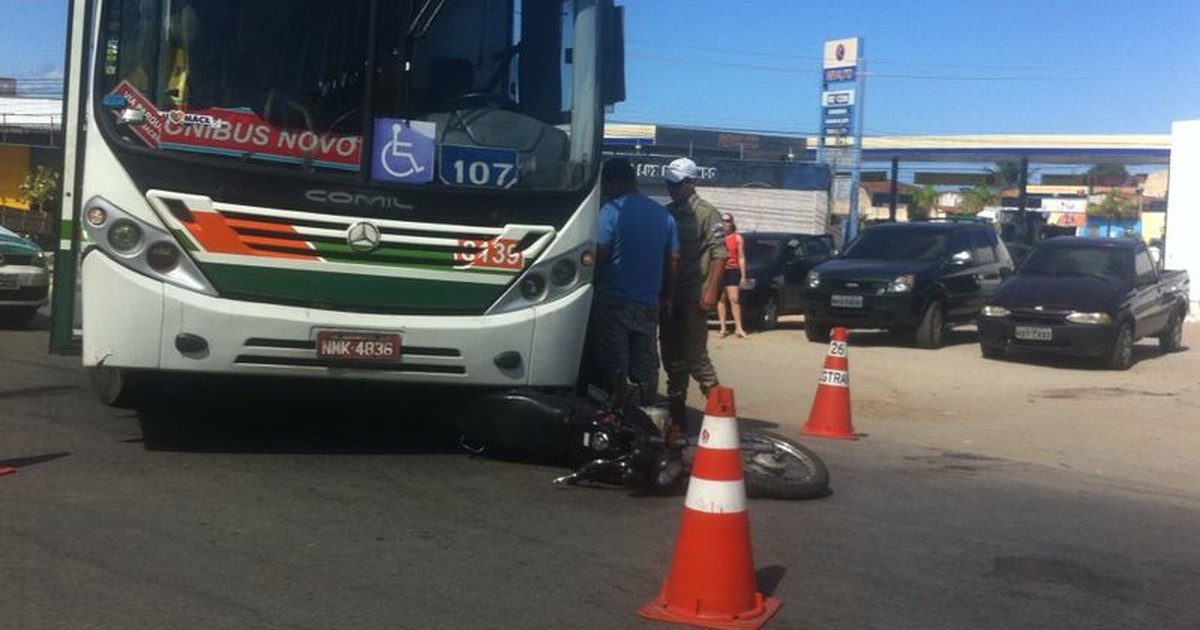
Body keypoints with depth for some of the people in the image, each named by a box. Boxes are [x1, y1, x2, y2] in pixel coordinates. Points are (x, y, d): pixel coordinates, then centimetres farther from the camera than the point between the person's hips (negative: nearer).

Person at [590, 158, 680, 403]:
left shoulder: (611, 211, -10)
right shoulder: (663, 214, 9)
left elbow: (599, 255, -14)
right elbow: (673, 259, 11)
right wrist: (668, 297, 17)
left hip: (614, 300, -5)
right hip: (649, 302, 5)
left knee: (615, 367, 1)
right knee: (646, 365, 11)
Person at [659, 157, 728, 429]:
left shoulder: (706, 213, -4)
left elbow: (719, 253, -10)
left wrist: (711, 290, -17)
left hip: (694, 298, -7)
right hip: (669, 297, 7)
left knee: (695, 355, -9)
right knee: (672, 357, 11)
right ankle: (676, 411, 19)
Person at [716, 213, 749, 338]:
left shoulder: (737, 238, 5)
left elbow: (741, 257, 5)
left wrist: (743, 276, -1)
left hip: (733, 271, -1)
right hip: (719, 270, 1)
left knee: (734, 299, -6)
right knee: (721, 300, 3)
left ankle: (738, 327, -4)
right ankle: (723, 328, 7)